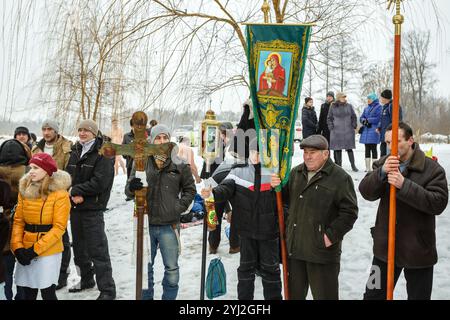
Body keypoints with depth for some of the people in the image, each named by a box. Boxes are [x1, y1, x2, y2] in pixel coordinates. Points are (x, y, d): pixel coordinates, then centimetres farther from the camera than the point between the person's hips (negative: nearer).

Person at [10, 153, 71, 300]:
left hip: (49, 251, -4)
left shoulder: (60, 194, -12)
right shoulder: (24, 190, 3)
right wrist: (18, 247, -9)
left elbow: (59, 227, -13)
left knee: (47, 292, 2)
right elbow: (18, 221, 3)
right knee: (28, 293, 13)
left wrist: (35, 249, -16)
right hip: (26, 250, 5)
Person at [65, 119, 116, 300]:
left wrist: (76, 190, -14)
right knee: (79, 247, 19)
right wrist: (73, 195, -10)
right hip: (75, 207, 8)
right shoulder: (75, 152, 13)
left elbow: (100, 182, -18)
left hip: (92, 209, -8)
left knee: (98, 251, -7)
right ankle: (86, 280, 37)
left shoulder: (103, 153, -9)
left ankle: (107, 290, 1)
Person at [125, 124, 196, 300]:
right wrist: (132, 187, -19)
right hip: (145, 224, 1)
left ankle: (169, 297, 26)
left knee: (172, 268, 8)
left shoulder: (179, 165, -1)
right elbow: (129, 190, 4)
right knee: (144, 266, 14)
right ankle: (146, 296, 31)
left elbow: (190, 189, 11)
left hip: (169, 226, -1)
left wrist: (180, 206, -1)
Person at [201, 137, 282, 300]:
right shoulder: (239, 172, -1)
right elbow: (226, 189, -15)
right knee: (246, 267, 14)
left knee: (270, 268, 12)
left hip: (269, 231, -1)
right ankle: (244, 296, 28)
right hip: (247, 231, 1)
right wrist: (212, 193, -35)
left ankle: (273, 296, 28)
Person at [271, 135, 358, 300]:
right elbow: (287, 200, 19)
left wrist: (331, 235, -15)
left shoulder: (340, 178, -10)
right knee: (295, 293, 20)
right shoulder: (295, 173, 9)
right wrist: (277, 187, -1)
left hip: (322, 250, -5)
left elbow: (350, 212, -12)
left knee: (325, 294, 6)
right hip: (294, 248, 6)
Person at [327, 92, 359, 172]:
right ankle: (339, 166, 12)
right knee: (338, 149, 3)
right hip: (336, 132, 0)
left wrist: (353, 126, 4)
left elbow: (354, 117, 12)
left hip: (348, 131, 0)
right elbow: (329, 118, 9)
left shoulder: (349, 106, 6)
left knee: (349, 148, 0)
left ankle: (353, 166, 6)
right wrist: (331, 128, 1)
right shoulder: (333, 107, 3)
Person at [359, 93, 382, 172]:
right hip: (366, 131, 7)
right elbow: (361, 118, 14)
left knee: (373, 149, -5)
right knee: (367, 149, 8)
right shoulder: (366, 108, 18)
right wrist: (364, 120, -8)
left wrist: (368, 120, -9)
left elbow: (378, 118, -13)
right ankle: (368, 167, 14)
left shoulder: (378, 107, -3)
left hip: (373, 131, -7)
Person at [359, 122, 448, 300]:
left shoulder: (432, 169, -11)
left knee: (419, 296, 14)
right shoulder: (383, 164, 2)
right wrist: (382, 172, -28)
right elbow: (366, 192, -10)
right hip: (385, 246, 4)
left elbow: (438, 203, -21)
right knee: (373, 295, 16)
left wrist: (404, 185, -28)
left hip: (418, 250, -3)